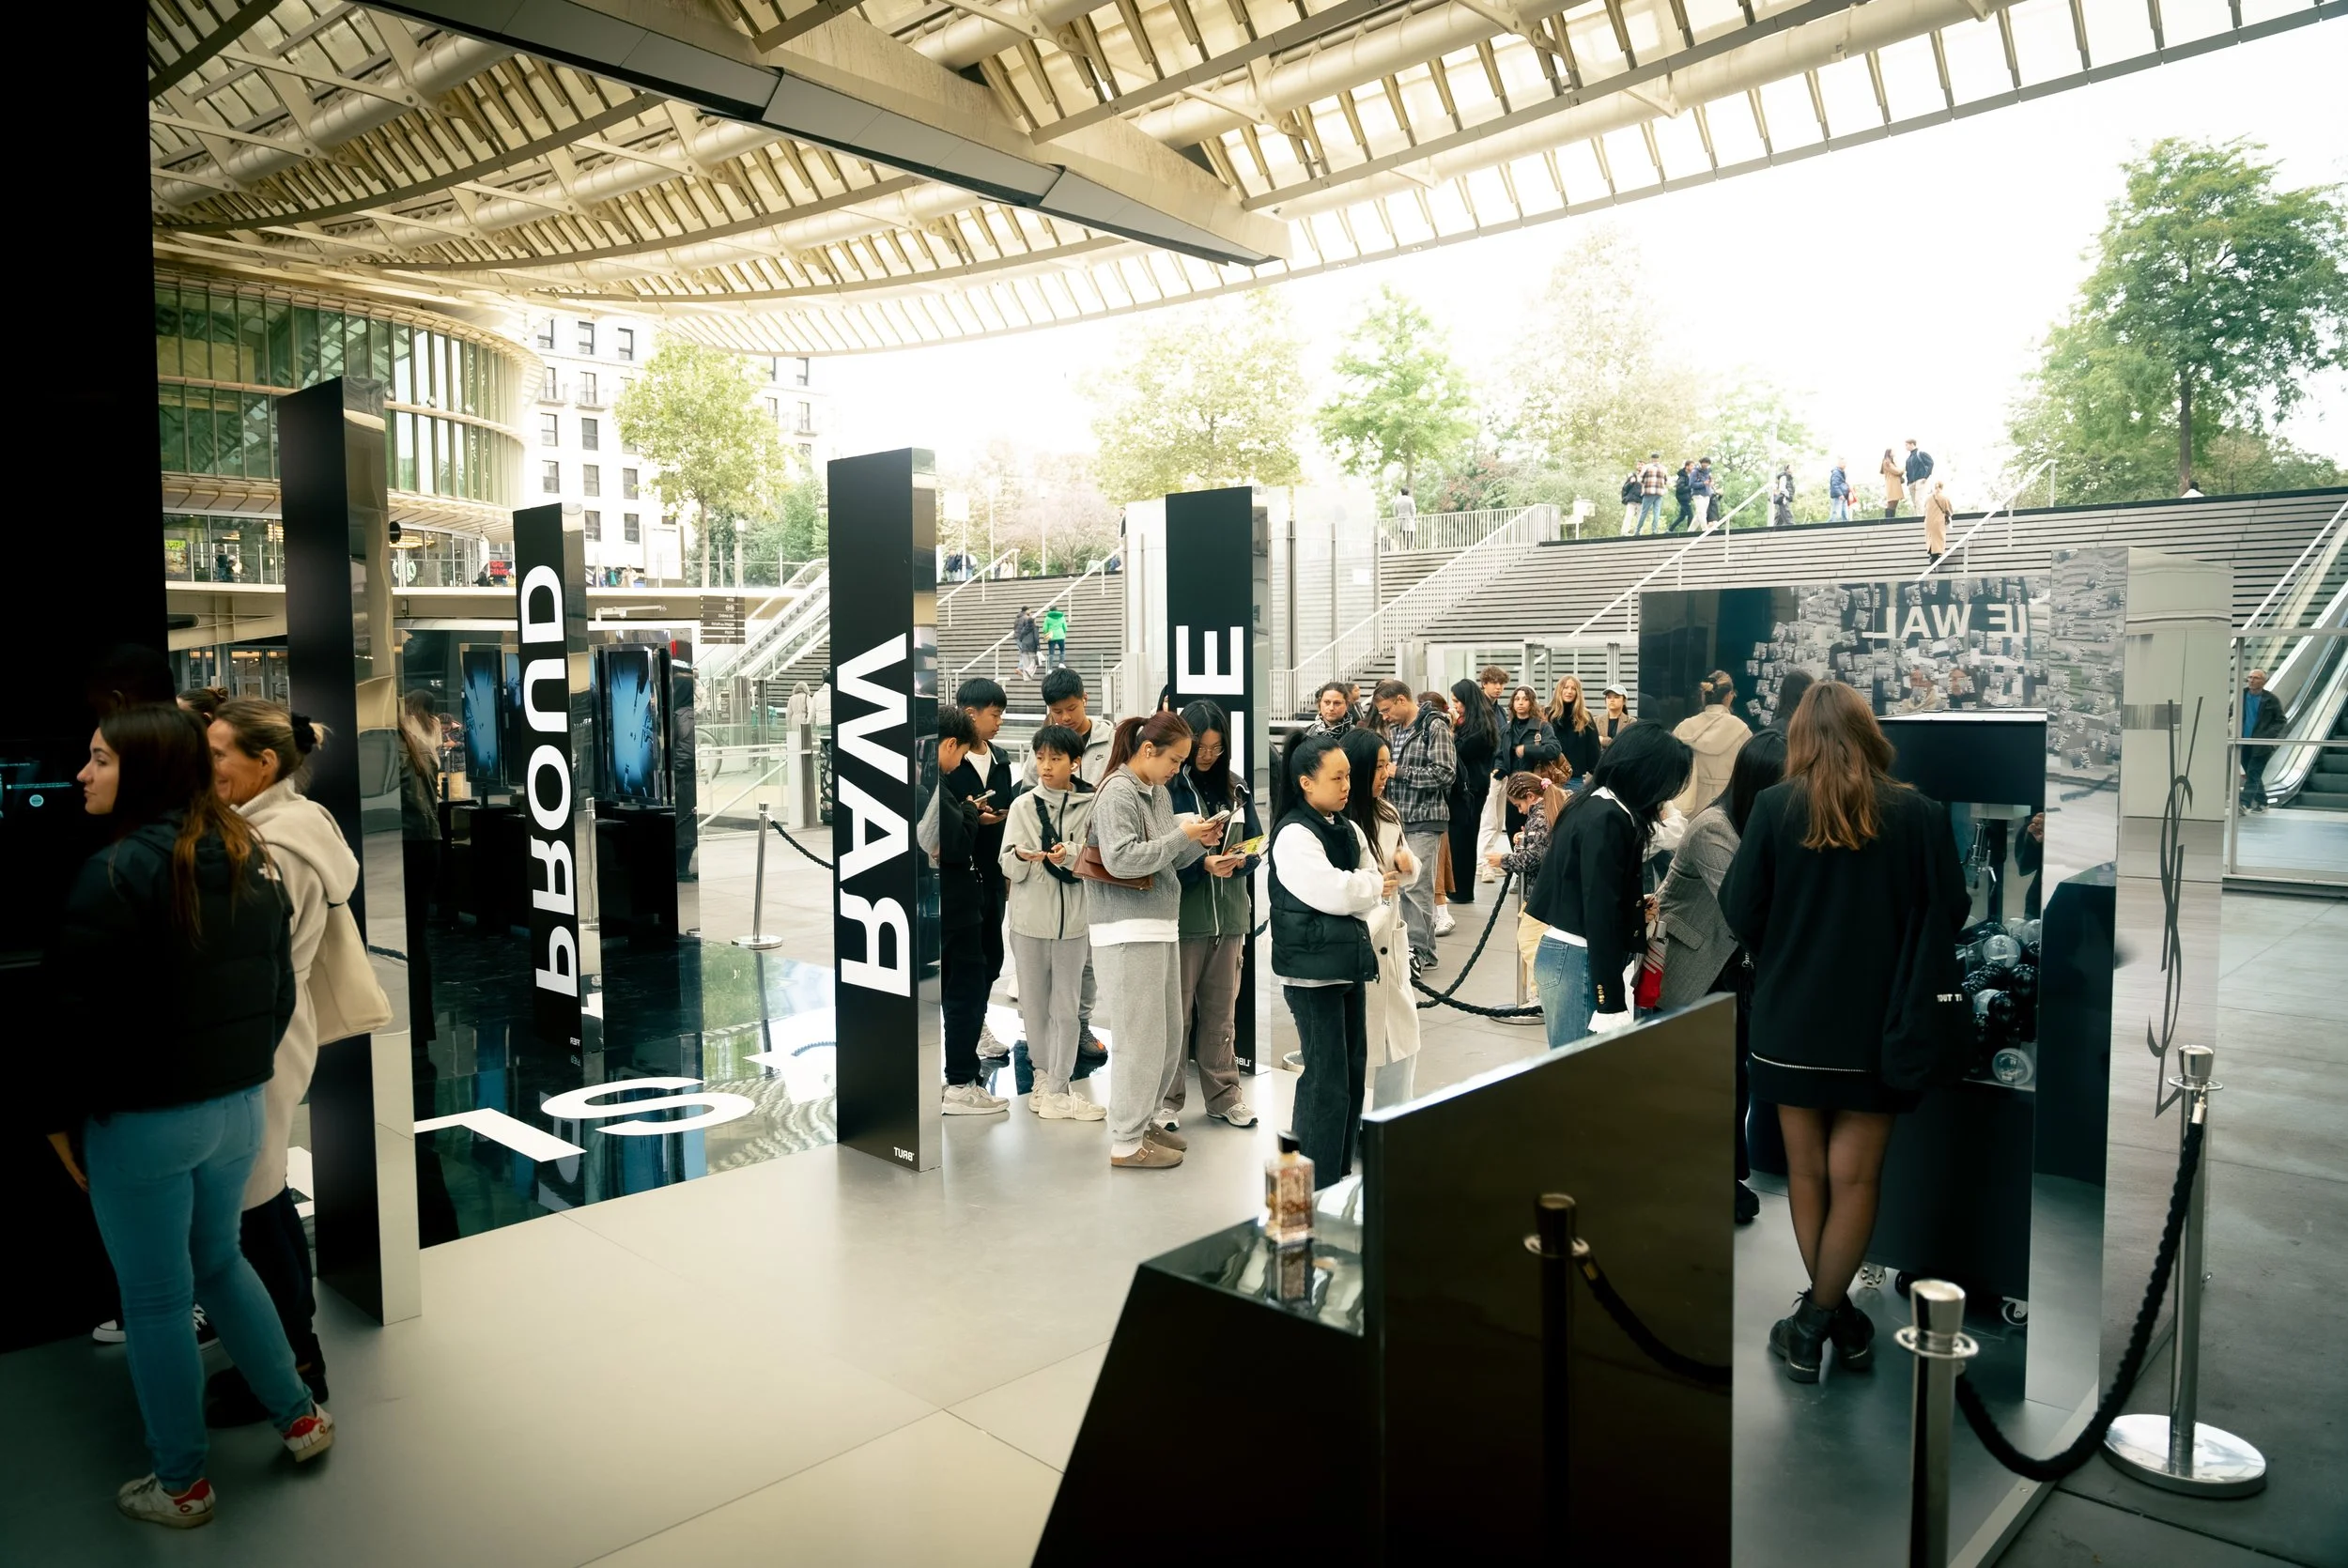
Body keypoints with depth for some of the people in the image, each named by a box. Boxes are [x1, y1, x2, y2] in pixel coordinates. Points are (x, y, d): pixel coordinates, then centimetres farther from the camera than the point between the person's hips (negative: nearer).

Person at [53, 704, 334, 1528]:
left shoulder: (115, 871, -18)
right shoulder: (250, 860, 4)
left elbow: (81, 1009, -17)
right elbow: (281, 990, 10)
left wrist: (69, 1117, -5)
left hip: (143, 1119, -7)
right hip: (237, 1107, 7)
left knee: (156, 1300, 9)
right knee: (219, 1262, 25)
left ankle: (182, 1484, 23)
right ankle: (300, 1417, 32)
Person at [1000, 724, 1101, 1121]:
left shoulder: (1090, 806, -2)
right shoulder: (1022, 806, 3)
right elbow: (1007, 868, 0)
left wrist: (1071, 855, -24)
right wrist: (1021, 857, -22)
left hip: (1072, 920, -2)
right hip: (1029, 920, 2)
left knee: (1066, 1009, 2)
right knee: (1034, 1005, 11)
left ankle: (1056, 1092, 7)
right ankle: (1044, 1077, 28)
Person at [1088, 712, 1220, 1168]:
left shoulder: (1159, 792, 12)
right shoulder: (1117, 792, -12)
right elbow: (1121, 858, -23)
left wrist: (1201, 843, 0)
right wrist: (1181, 835, -19)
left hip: (1163, 928, 9)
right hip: (1128, 934, -9)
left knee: (1169, 1035, 14)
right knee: (1142, 1039, -4)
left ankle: (1145, 1118, 29)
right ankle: (1126, 1143, 6)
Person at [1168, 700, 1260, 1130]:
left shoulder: (1236, 788, 7)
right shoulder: (1166, 789, -8)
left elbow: (1256, 845, 10)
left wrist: (1239, 861, -12)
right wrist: (1203, 864, -23)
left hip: (1229, 917, 5)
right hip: (1182, 915, -4)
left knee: (1222, 1011, 15)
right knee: (1176, 1012, 5)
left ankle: (1223, 1094, 26)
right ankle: (1168, 1099, 17)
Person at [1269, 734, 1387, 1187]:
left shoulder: (1349, 830, 12)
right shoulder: (1295, 835, -14)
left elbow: (1377, 883, 8)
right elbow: (1331, 892, -22)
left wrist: (1360, 889, -11)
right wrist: (1374, 886, -5)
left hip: (1349, 961, 9)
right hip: (1312, 968, -9)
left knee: (1354, 1071, 14)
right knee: (1327, 1081, -6)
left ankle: (1341, 1174, 25)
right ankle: (1318, 1186, 4)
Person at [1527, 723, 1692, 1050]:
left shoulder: (1592, 805, 11)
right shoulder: (1607, 819, -17)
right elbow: (1600, 913, -20)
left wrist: (1636, 902, 29)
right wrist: (1612, 1002, -20)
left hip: (1562, 951, 9)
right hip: (1578, 961, -9)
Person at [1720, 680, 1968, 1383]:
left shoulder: (1774, 806, -9)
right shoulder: (1918, 812, -8)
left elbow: (1739, 909, -8)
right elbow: (1949, 916, -5)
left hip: (1792, 1021, 0)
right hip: (1879, 1023, 0)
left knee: (1808, 1172, 14)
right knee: (1854, 1179, 10)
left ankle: (1822, 1316, 21)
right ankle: (1822, 1319, 12)